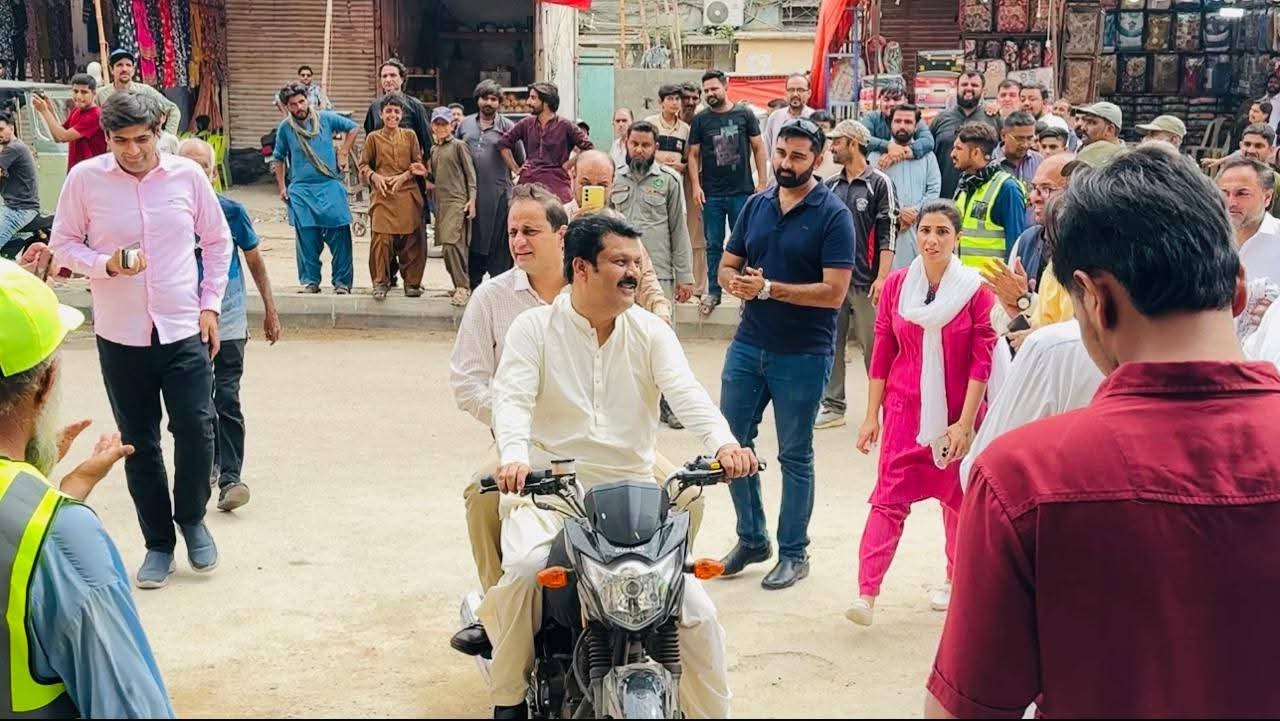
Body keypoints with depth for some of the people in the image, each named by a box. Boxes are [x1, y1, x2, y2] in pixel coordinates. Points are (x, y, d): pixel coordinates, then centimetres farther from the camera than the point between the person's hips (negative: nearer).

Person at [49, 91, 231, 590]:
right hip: (120, 336, 0)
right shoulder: (84, 179, -5)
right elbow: (62, 245, 3)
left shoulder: (187, 175, -2)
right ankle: (158, 543, 23)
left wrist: (210, 305, 2)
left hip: (185, 330, 0)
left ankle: (192, 519, 23)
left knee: (196, 430, -5)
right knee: (139, 444, 8)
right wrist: (105, 264, -16)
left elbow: (218, 241, 8)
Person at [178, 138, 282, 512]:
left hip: (228, 321, -2)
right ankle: (209, 461, 33)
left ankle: (230, 478, -11)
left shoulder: (231, 211, -4)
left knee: (226, 398, -10)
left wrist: (270, 310, 7)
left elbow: (254, 261, 7)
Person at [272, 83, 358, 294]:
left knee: (339, 235, -5)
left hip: (330, 186, -1)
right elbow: (278, 159, 16)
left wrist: (343, 154, 8)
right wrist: (282, 187, 11)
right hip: (301, 190, 1)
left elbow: (352, 128, 16)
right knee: (306, 238, 1)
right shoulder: (285, 128, 3)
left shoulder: (326, 118, 1)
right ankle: (310, 281, 13)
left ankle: (342, 282, 3)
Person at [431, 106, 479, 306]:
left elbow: (470, 173, -4)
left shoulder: (458, 145, -1)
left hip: (457, 201, -7)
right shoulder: (433, 149, 19)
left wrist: (472, 199, -11)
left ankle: (463, 287, -15)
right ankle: (461, 285, 12)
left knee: (452, 242, -18)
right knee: (449, 245, 6)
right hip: (441, 201, 7)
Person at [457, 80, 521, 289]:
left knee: (499, 242, -2)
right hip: (470, 192, 4)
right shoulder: (465, 124, 13)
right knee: (473, 239, 10)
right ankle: (474, 285, 20)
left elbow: (521, 161, 5)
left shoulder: (507, 127, 2)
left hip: (498, 193, -3)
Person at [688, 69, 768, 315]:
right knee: (713, 245, 7)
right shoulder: (700, 120, 4)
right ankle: (713, 291, 15)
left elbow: (758, 148, 5)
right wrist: (695, 186, -6)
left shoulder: (745, 115, 2)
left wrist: (762, 182, -1)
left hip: (742, 191, -1)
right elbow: (693, 155, 4)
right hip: (712, 194, 1)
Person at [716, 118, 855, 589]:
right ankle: (751, 538, 29)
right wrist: (738, 283, -12)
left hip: (803, 355, -5)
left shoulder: (833, 215, -9)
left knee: (795, 457, 7)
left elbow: (834, 291, -17)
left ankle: (793, 553, 21)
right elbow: (727, 267, 11)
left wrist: (768, 288, -21)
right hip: (748, 345, 6)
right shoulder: (756, 206, 8)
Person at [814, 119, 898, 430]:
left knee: (874, 346, -1)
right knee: (831, 344, 6)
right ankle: (832, 406, 15)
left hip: (865, 282, -5)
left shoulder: (880, 183, -3)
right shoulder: (830, 186, 13)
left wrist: (882, 277, -15)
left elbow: (888, 233, -8)